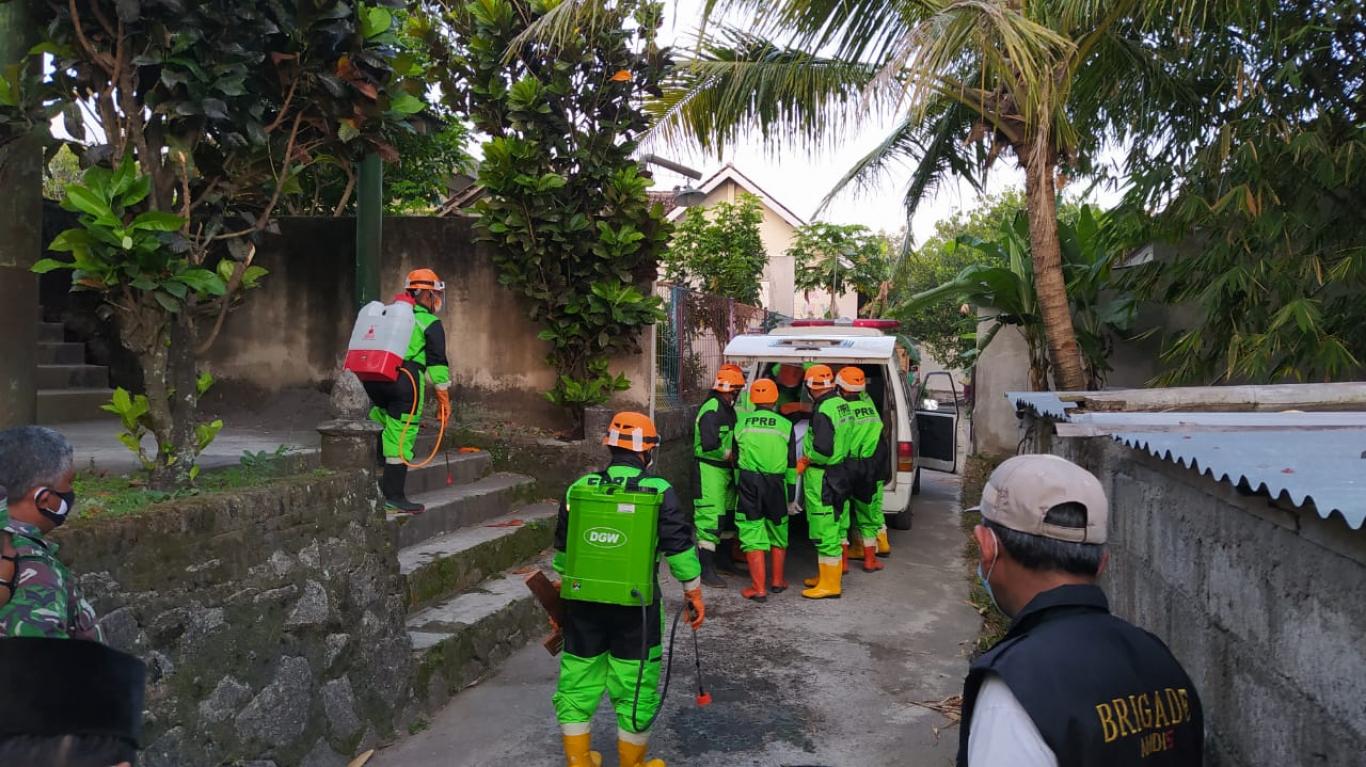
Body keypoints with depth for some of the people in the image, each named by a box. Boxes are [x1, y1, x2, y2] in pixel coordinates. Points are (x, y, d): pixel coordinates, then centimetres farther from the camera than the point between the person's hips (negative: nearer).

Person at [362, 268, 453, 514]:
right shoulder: (431, 324, 3)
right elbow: (437, 363, -2)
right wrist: (443, 399, 1)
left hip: (373, 378, 7)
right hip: (405, 381, -7)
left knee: (380, 428, 23)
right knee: (401, 437, -2)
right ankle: (394, 495, 2)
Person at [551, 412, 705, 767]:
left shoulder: (580, 487, 4)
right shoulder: (659, 491, -7)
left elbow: (562, 549, 13)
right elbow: (679, 547, -5)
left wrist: (564, 590, 27)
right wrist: (694, 594, 7)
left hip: (583, 601, 3)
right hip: (635, 604, -3)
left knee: (577, 682, 16)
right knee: (636, 686, 11)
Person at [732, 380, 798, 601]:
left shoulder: (742, 424, 5)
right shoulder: (785, 425, 2)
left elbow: (736, 458, 11)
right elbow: (791, 464, 5)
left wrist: (737, 488, 20)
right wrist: (792, 496, 12)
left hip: (748, 482, 0)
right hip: (776, 483, 1)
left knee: (753, 535, 2)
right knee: (778, 535, 17)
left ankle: (759, 588, 1)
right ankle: (778, 581, 28)